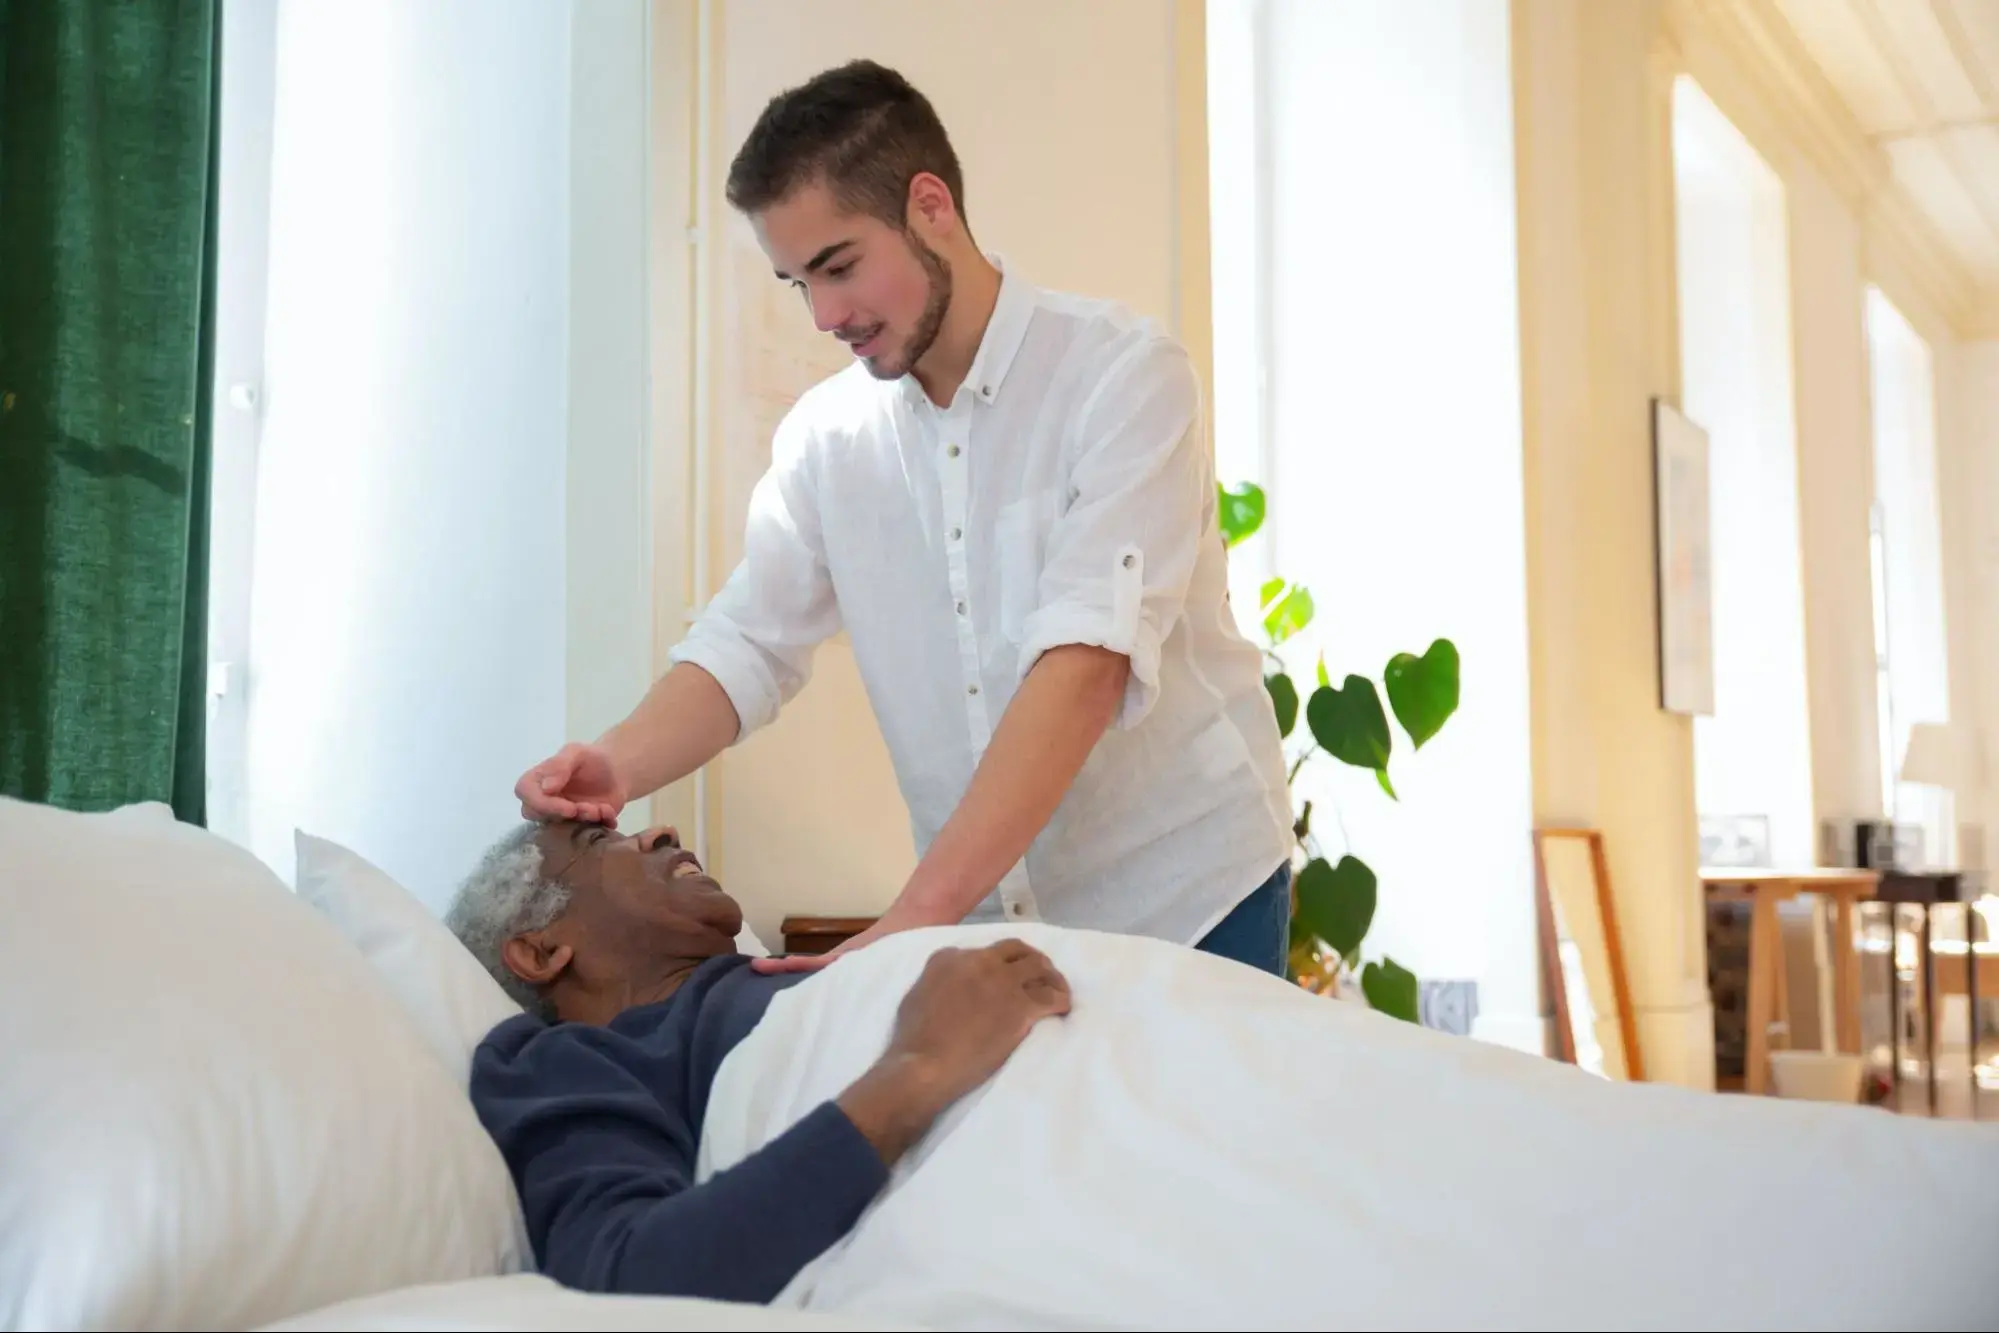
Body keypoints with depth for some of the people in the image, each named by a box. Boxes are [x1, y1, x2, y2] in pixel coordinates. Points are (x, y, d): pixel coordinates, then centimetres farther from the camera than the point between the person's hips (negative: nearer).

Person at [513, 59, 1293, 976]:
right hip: (989, 916, 4)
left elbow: (1087, 656, -24)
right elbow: (748, 641, 0)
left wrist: (916, 916, -31)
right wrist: (617, 763, -22)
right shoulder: (824, 435, 1)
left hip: (1185, 899, -3)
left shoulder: (1124, 374, -15)